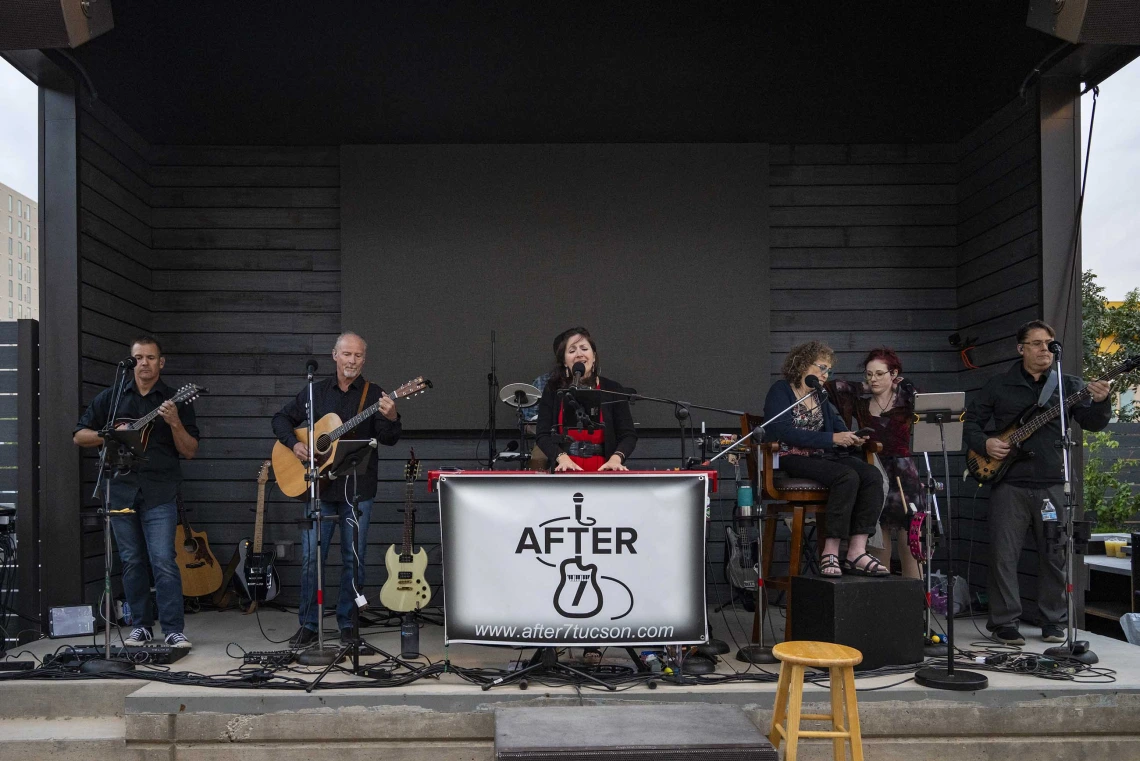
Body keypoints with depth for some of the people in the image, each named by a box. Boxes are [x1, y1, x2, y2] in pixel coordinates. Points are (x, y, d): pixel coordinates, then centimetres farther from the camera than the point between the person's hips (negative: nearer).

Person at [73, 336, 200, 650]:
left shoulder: (175, 401, 5)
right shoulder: (110, 397, 11)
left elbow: (190, 452, 0)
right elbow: (79, 436, 12)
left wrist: (175, 423, -17)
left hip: (160, 492, -3)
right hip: (121, 490, 3)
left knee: (163, 561, -10)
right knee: (131, 561, 9)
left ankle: (174, 630, -6)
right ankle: (141, 626, 19)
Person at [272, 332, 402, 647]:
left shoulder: (374, 395, 1)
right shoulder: (315, 391, 8)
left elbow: (389, 438, -9)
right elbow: (282, 418, 14)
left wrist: (391, 418, -31)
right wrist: (294, 444, -4)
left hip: (357, 489, -1)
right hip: (319, 487, 2)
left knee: (354, 559, 5)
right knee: (311, 557, 3)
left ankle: (347, 622, 18)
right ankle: (308, 624, 14)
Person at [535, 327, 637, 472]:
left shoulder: (613, 390, 4)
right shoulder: (553, 390, 6)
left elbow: (628, 435, 2)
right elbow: (543, 435, 1)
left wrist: (615, 459, -16)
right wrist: (562, 457, -16)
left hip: (602, 470, 0)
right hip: (564, 471, 0)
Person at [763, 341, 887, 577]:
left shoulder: (821, 395, 21)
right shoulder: (780, 391, -2)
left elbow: (837, 425, 19)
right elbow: (783, 432, -16)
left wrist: (851, 438, -7)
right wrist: (832, 438, -20)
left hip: (823, 457, 7)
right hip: (792, 459, -7)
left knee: (872, 474, -20)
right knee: (847, 476, -31)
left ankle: (857, 551, -25)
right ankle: (830, 554, -29)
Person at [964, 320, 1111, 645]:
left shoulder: (1069, 385, 10)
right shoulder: (999, 385, 9)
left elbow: (1092, 423, -1)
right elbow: (971, 421, 12)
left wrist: (1100, 403, -21)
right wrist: (984, 443, -7)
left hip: (1054, 484, 1)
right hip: (1009, 484, -1)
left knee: (1055, 555, 6)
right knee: (1003, 555, -2)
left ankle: (1054, 623, 19)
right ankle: (1005, 623, 9)